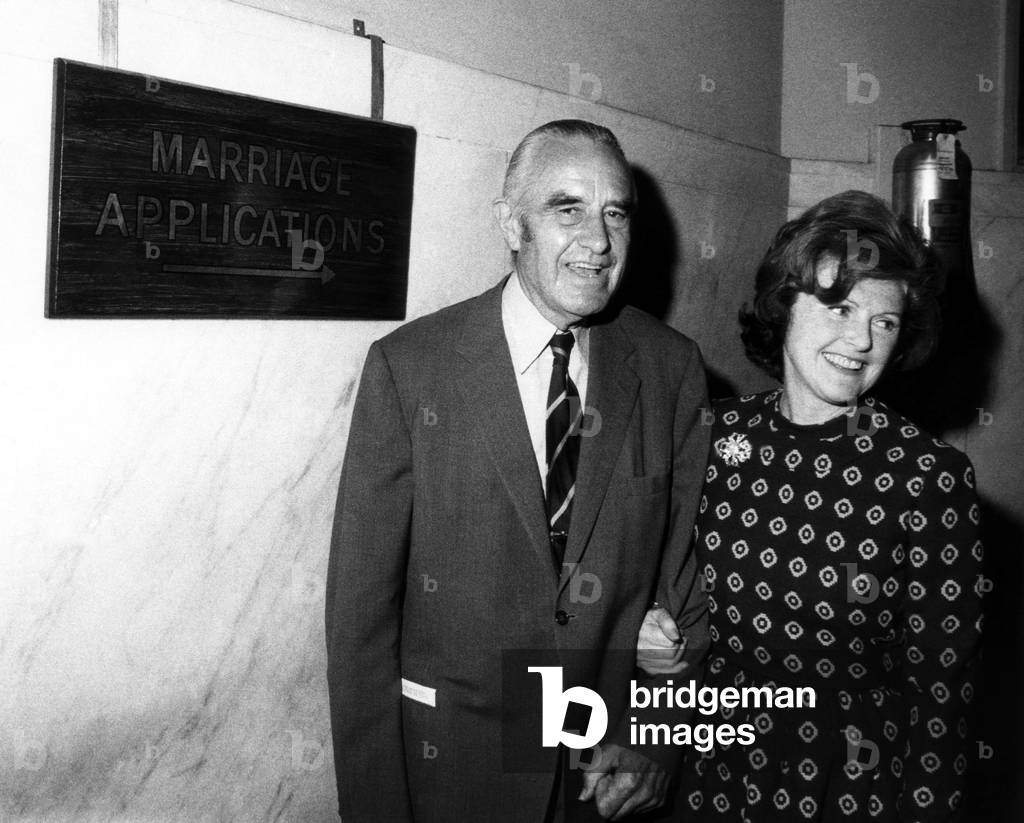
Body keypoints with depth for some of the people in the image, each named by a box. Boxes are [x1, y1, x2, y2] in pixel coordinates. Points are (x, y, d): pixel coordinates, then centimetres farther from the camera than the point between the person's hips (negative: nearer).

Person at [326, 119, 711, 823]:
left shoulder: (672, 367, -5)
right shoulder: (408, 367, -13)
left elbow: (688, 567, 2)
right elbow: (360, 607, -11)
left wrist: (661, 737, -5)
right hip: (450, 765, -2)